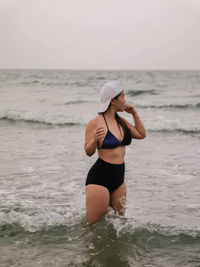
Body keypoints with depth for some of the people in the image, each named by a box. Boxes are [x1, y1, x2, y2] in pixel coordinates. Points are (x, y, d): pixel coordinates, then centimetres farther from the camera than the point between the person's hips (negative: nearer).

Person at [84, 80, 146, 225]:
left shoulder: (121, 121, 10)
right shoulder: (96, 123, -12)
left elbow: (141, 134, 21)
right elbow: (89, 152, -7)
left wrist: (134, 114, 12)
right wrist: (94, 140, -28)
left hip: (119, 177, 7)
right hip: (99, 177, -7)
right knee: (94, 224, -3)